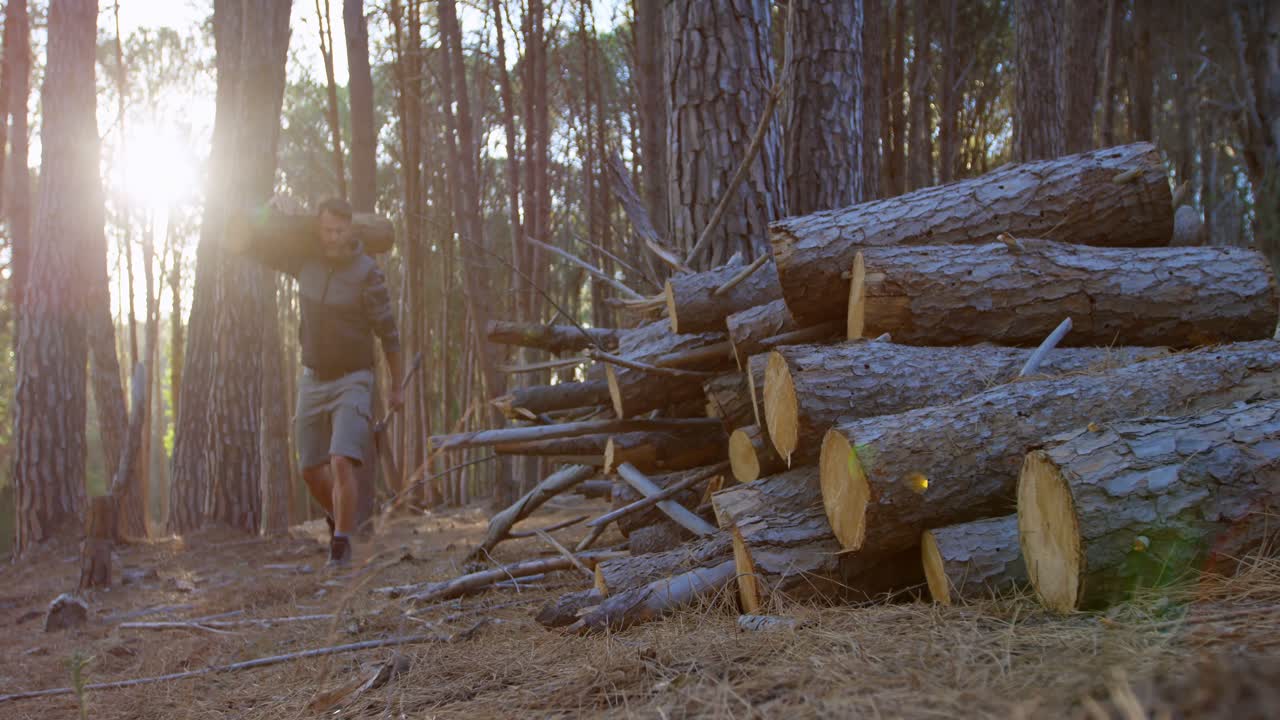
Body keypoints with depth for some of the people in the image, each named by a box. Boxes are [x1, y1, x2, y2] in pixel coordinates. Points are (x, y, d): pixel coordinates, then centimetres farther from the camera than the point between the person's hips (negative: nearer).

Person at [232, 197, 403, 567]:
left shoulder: (367, 273, -17)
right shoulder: (306, 259, -3)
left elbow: (388, 333, -8)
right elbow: (240, 244, 2)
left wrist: (396, 386, -1)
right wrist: (269, 211, -11)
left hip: (353, 380, -5)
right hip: (313, 379, 5)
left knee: (341, 463, -20)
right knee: (311, 468, 11)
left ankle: (341, 545, -9)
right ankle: (337, 517, 39)